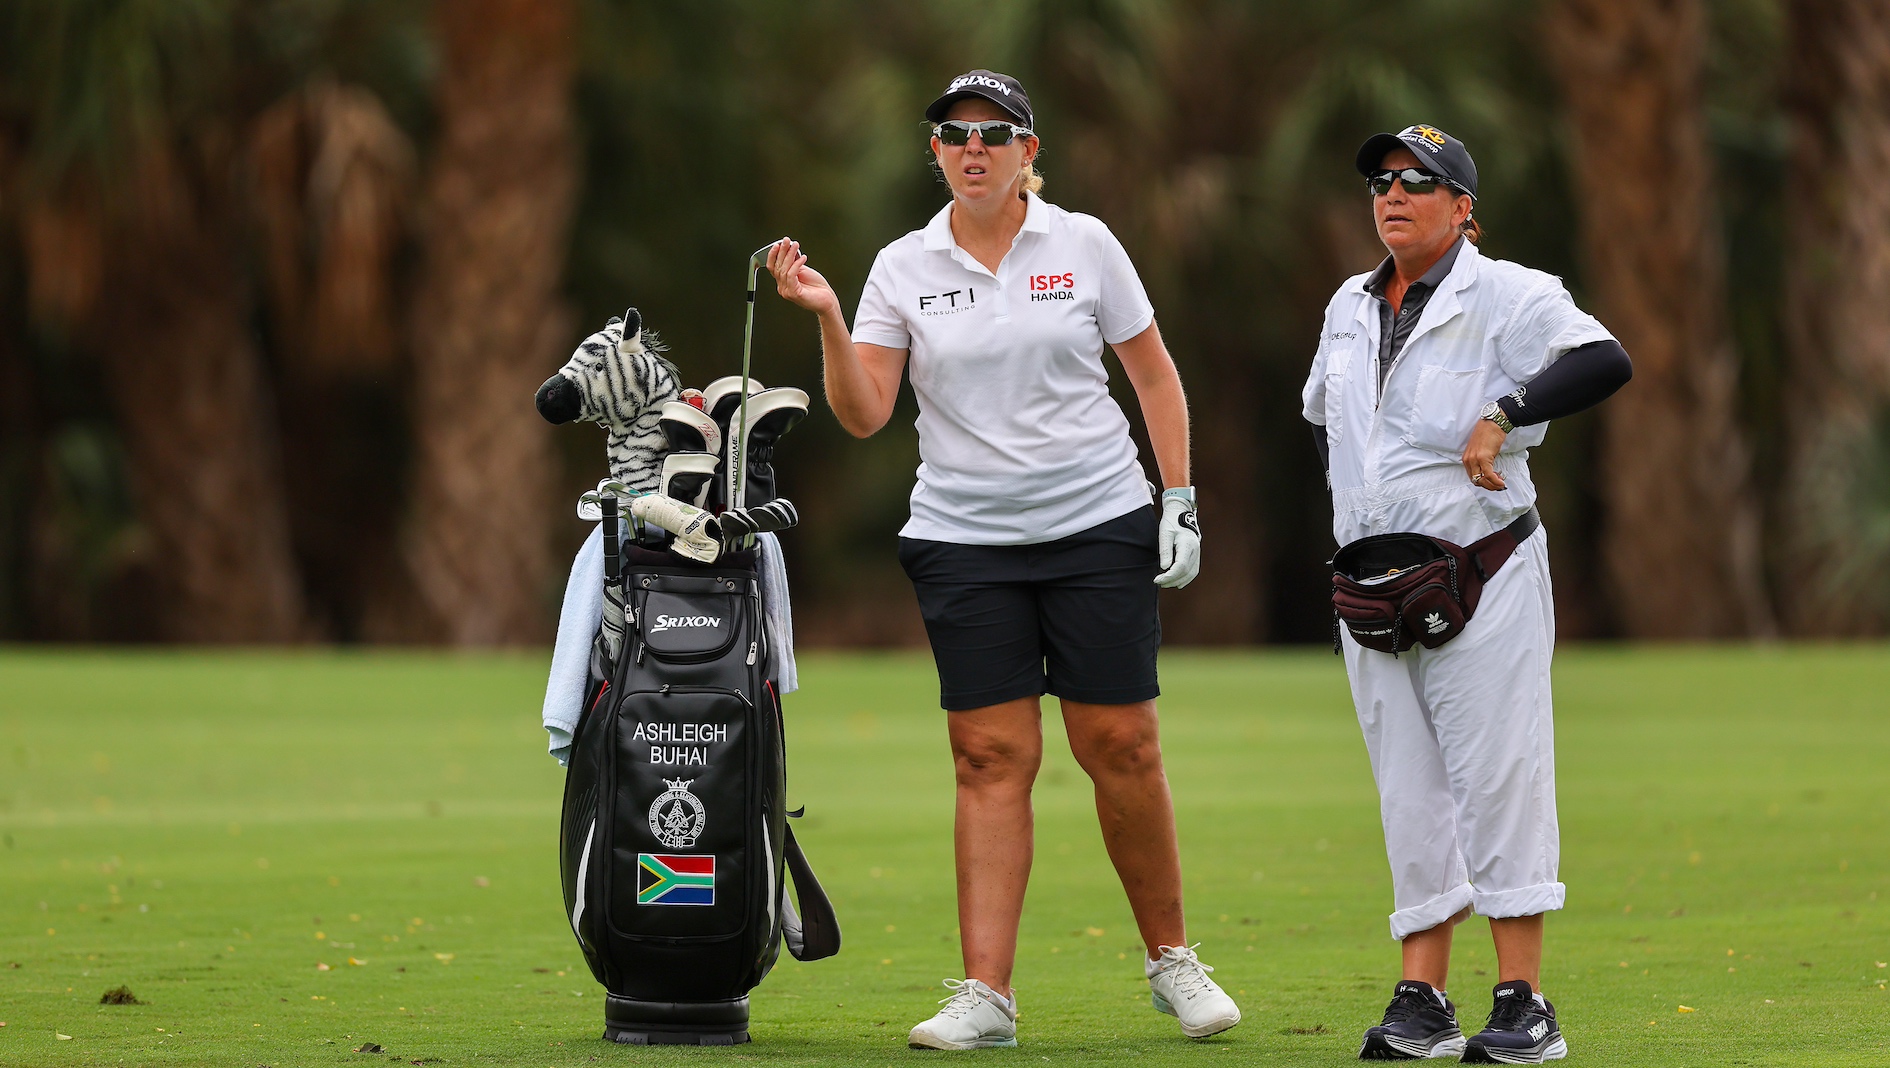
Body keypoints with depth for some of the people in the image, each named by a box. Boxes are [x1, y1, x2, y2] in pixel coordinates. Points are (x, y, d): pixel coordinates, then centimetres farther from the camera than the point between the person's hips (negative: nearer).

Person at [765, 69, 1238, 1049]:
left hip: (1099, 526, -1)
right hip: (963, 540, 1)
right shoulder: (903, 268, 3)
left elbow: (1153, 375, 8)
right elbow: (863, 414, -2)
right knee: (992, 759, -4)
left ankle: (1170, 959, 15)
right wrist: (826, 317, -16)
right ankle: (985, 996, -6)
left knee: (1120, 747, -2)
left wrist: (1181, 502, 1)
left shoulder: (1083, 245, 1)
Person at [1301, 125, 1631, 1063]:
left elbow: (1604, 362, -21)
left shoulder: (1506, 296, -6)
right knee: (1409, 791, 5)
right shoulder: (1350, 308, 14)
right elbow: (1322, 415, 29)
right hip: (1371, 589, 6)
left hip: (1481, 577, -6)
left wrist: (1503, 414, -26)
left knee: (1498, 776, -8)